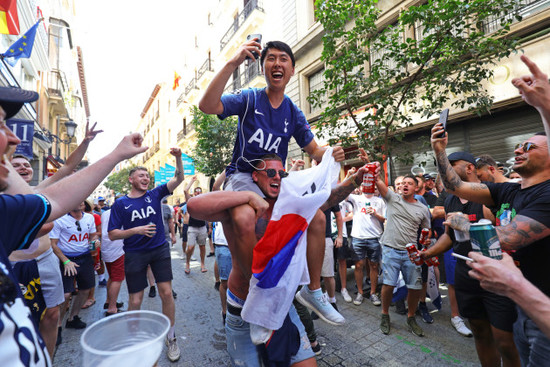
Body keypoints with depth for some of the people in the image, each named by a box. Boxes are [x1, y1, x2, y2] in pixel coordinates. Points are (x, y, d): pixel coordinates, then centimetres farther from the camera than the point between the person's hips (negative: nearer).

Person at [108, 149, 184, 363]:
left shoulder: (155, 194, 1)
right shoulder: (121, 204, -3)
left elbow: (178, 179, -8)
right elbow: (112, 235, -4)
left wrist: (178, 158, -22)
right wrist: (136, 230, -18)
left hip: (160, 250, 1)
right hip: (134, 255, -1)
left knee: (166, 293, 1)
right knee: (135, 301, 7)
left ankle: (171, 338, 20)